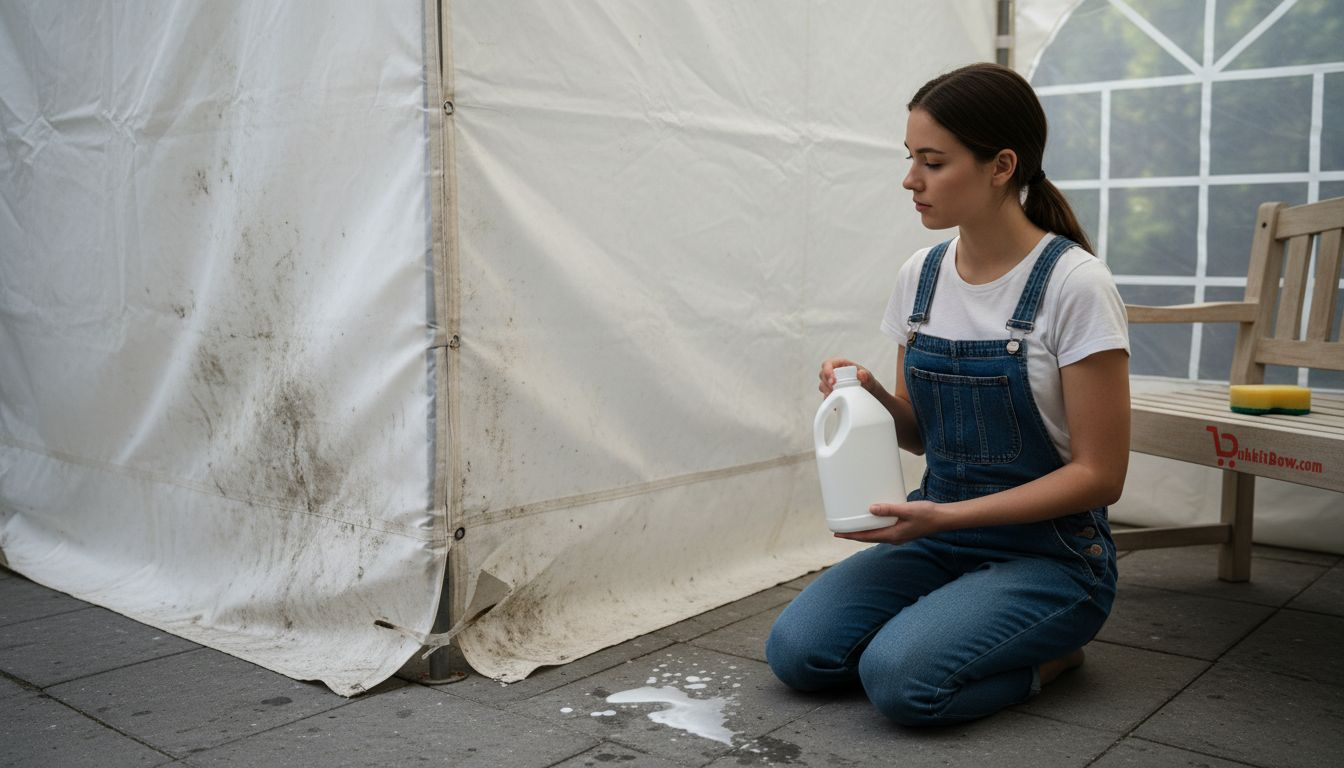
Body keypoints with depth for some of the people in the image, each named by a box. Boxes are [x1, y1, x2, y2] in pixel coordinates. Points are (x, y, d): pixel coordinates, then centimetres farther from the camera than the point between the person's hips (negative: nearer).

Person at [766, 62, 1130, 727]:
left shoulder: (1074, 284, -16)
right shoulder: (922, 274, 1)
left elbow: (1098, 475, -14)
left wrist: (945, 515, -21)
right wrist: (873, 396, -12)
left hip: (1049, 552, -5)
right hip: (938, 531, 5)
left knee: (899, 677, -27)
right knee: (796, 651, -14)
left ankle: (1049, 653, 1)